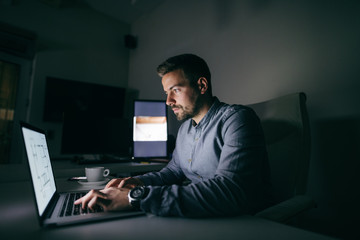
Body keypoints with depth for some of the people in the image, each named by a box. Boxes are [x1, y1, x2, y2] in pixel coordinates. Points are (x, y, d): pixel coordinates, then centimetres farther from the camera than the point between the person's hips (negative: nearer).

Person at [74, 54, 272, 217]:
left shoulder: (237, 119, -19)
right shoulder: (184, 129, 8)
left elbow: (230, 192, -32)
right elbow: (174, 170, 19)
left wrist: (137, 197, -33)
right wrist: (140, 181, -1)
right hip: (199, 218, 6)